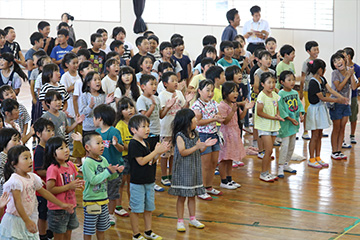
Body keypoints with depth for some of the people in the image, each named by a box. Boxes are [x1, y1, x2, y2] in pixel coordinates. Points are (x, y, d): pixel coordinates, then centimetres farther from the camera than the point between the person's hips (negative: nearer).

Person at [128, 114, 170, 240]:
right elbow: (141, 161, -22)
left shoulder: (145, 143, 10)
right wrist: (156, 151, -19)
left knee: (149, 208, 16)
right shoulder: (134, 144, -16)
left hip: (149, 181, 9)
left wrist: (159, 152, -3)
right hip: (137, 182, -8)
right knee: (136, 209, 2)